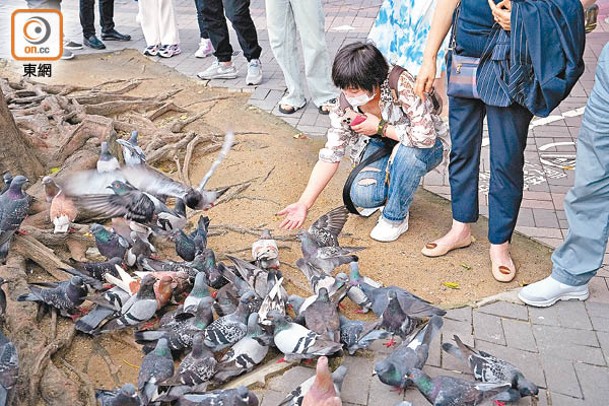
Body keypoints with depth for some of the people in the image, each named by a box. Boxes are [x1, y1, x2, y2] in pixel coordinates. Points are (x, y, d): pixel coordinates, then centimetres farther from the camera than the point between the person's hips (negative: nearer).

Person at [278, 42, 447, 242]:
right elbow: (330, 155, -15)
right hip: (381, 145, 3)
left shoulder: (401, 84, -32)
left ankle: (396, 217, -13)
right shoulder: (346, 103, -17)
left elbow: (425, 136, -36)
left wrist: (380, 127, -26)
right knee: (361, 194, -25)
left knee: (405, 151, -38)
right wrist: (304, 204, -20)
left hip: (426, 148, -3)